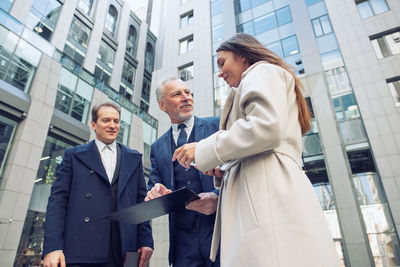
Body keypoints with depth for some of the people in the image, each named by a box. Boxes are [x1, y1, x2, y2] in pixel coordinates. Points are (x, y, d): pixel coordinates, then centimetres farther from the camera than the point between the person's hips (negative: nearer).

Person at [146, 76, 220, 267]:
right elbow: (153, 186, 12)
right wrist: (156, 194, -12)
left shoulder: (217, 125, 4)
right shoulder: (158, 147, 14)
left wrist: (218, 196, -21)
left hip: (220, 225, -2)